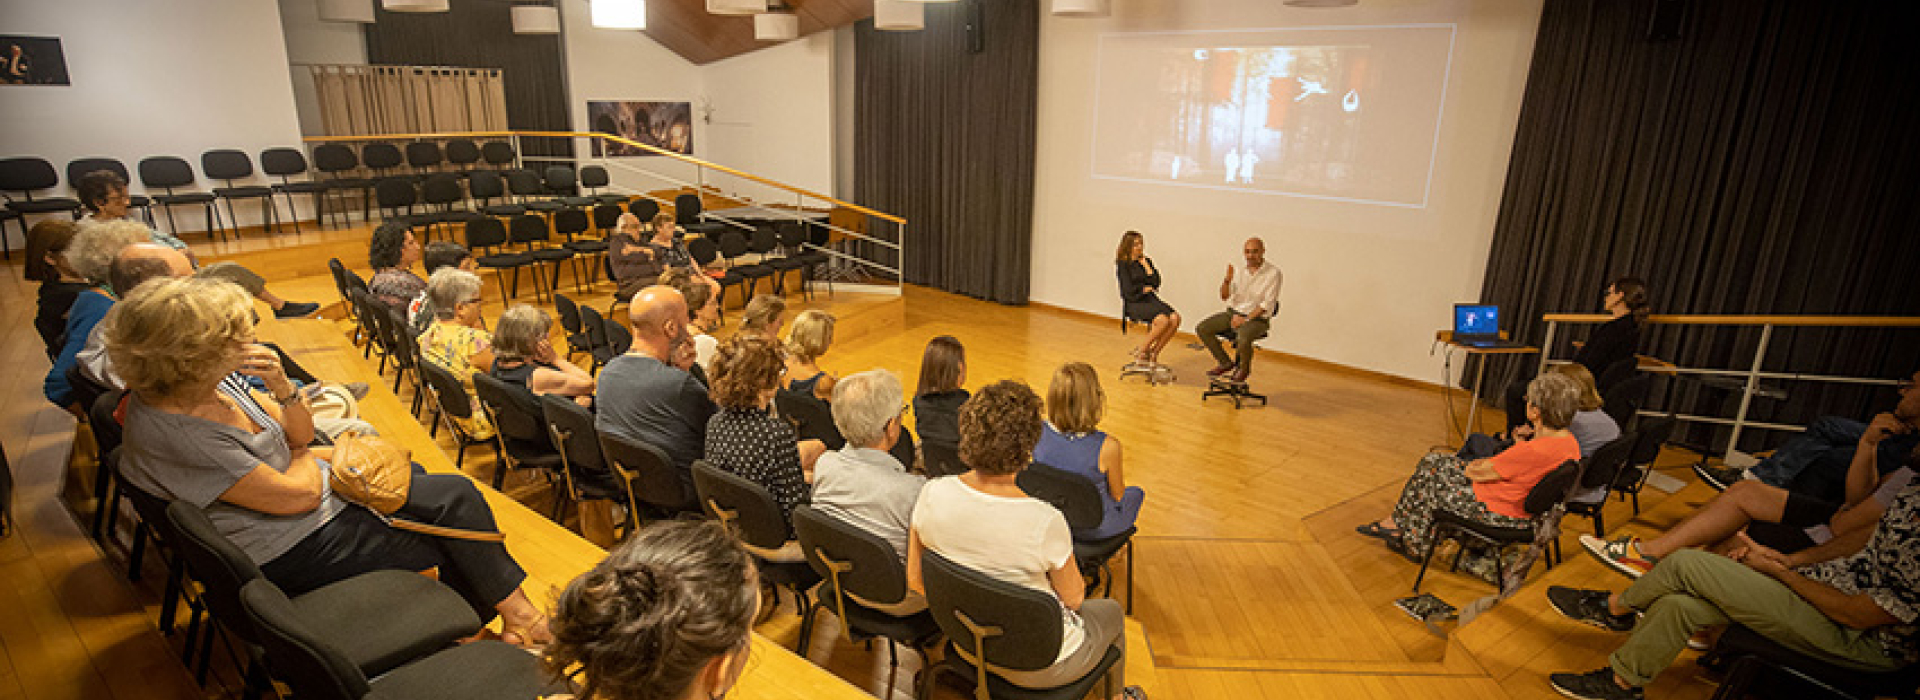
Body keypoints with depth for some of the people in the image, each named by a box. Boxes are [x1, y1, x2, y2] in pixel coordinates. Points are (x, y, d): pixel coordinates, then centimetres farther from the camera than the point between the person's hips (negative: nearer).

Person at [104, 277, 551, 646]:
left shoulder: (211, 379, -5)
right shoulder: (172, 433, -29)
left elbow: (300, 436, 5)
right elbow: (298, 495, -24)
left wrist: (283, 388, -16)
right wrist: (309, 457, -2)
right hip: (294, 549, -8)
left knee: (456, 494, 0)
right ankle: (518, 614, 13)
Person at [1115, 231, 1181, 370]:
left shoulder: (1146, 261, 17)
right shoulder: (1123, 264, 1)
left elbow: (1156, 282, 4)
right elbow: (1129, 290, -8)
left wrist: (1146, 265, 1)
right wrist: (1145, 288, 4)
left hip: (1151, 300, 6)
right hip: (1134, 303, -6)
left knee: (1175, 318, -23)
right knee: (1163, 320, -31)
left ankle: (1153, 353, -11)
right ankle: (1141, 353, -12)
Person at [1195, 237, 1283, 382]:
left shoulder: (1273, 272, -9)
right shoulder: (1241, 270, 8)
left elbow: (1267, 304, -13)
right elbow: (1224, 297, 8)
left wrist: (1246, 319, -19)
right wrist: (1227, 280, -12)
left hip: (1256, 318, -6)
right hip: (1233, 313, 6)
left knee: (1243, 339, -36)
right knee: (1202, 329, -11)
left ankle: (1244, 368, -2)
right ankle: (1225, 362, 6)